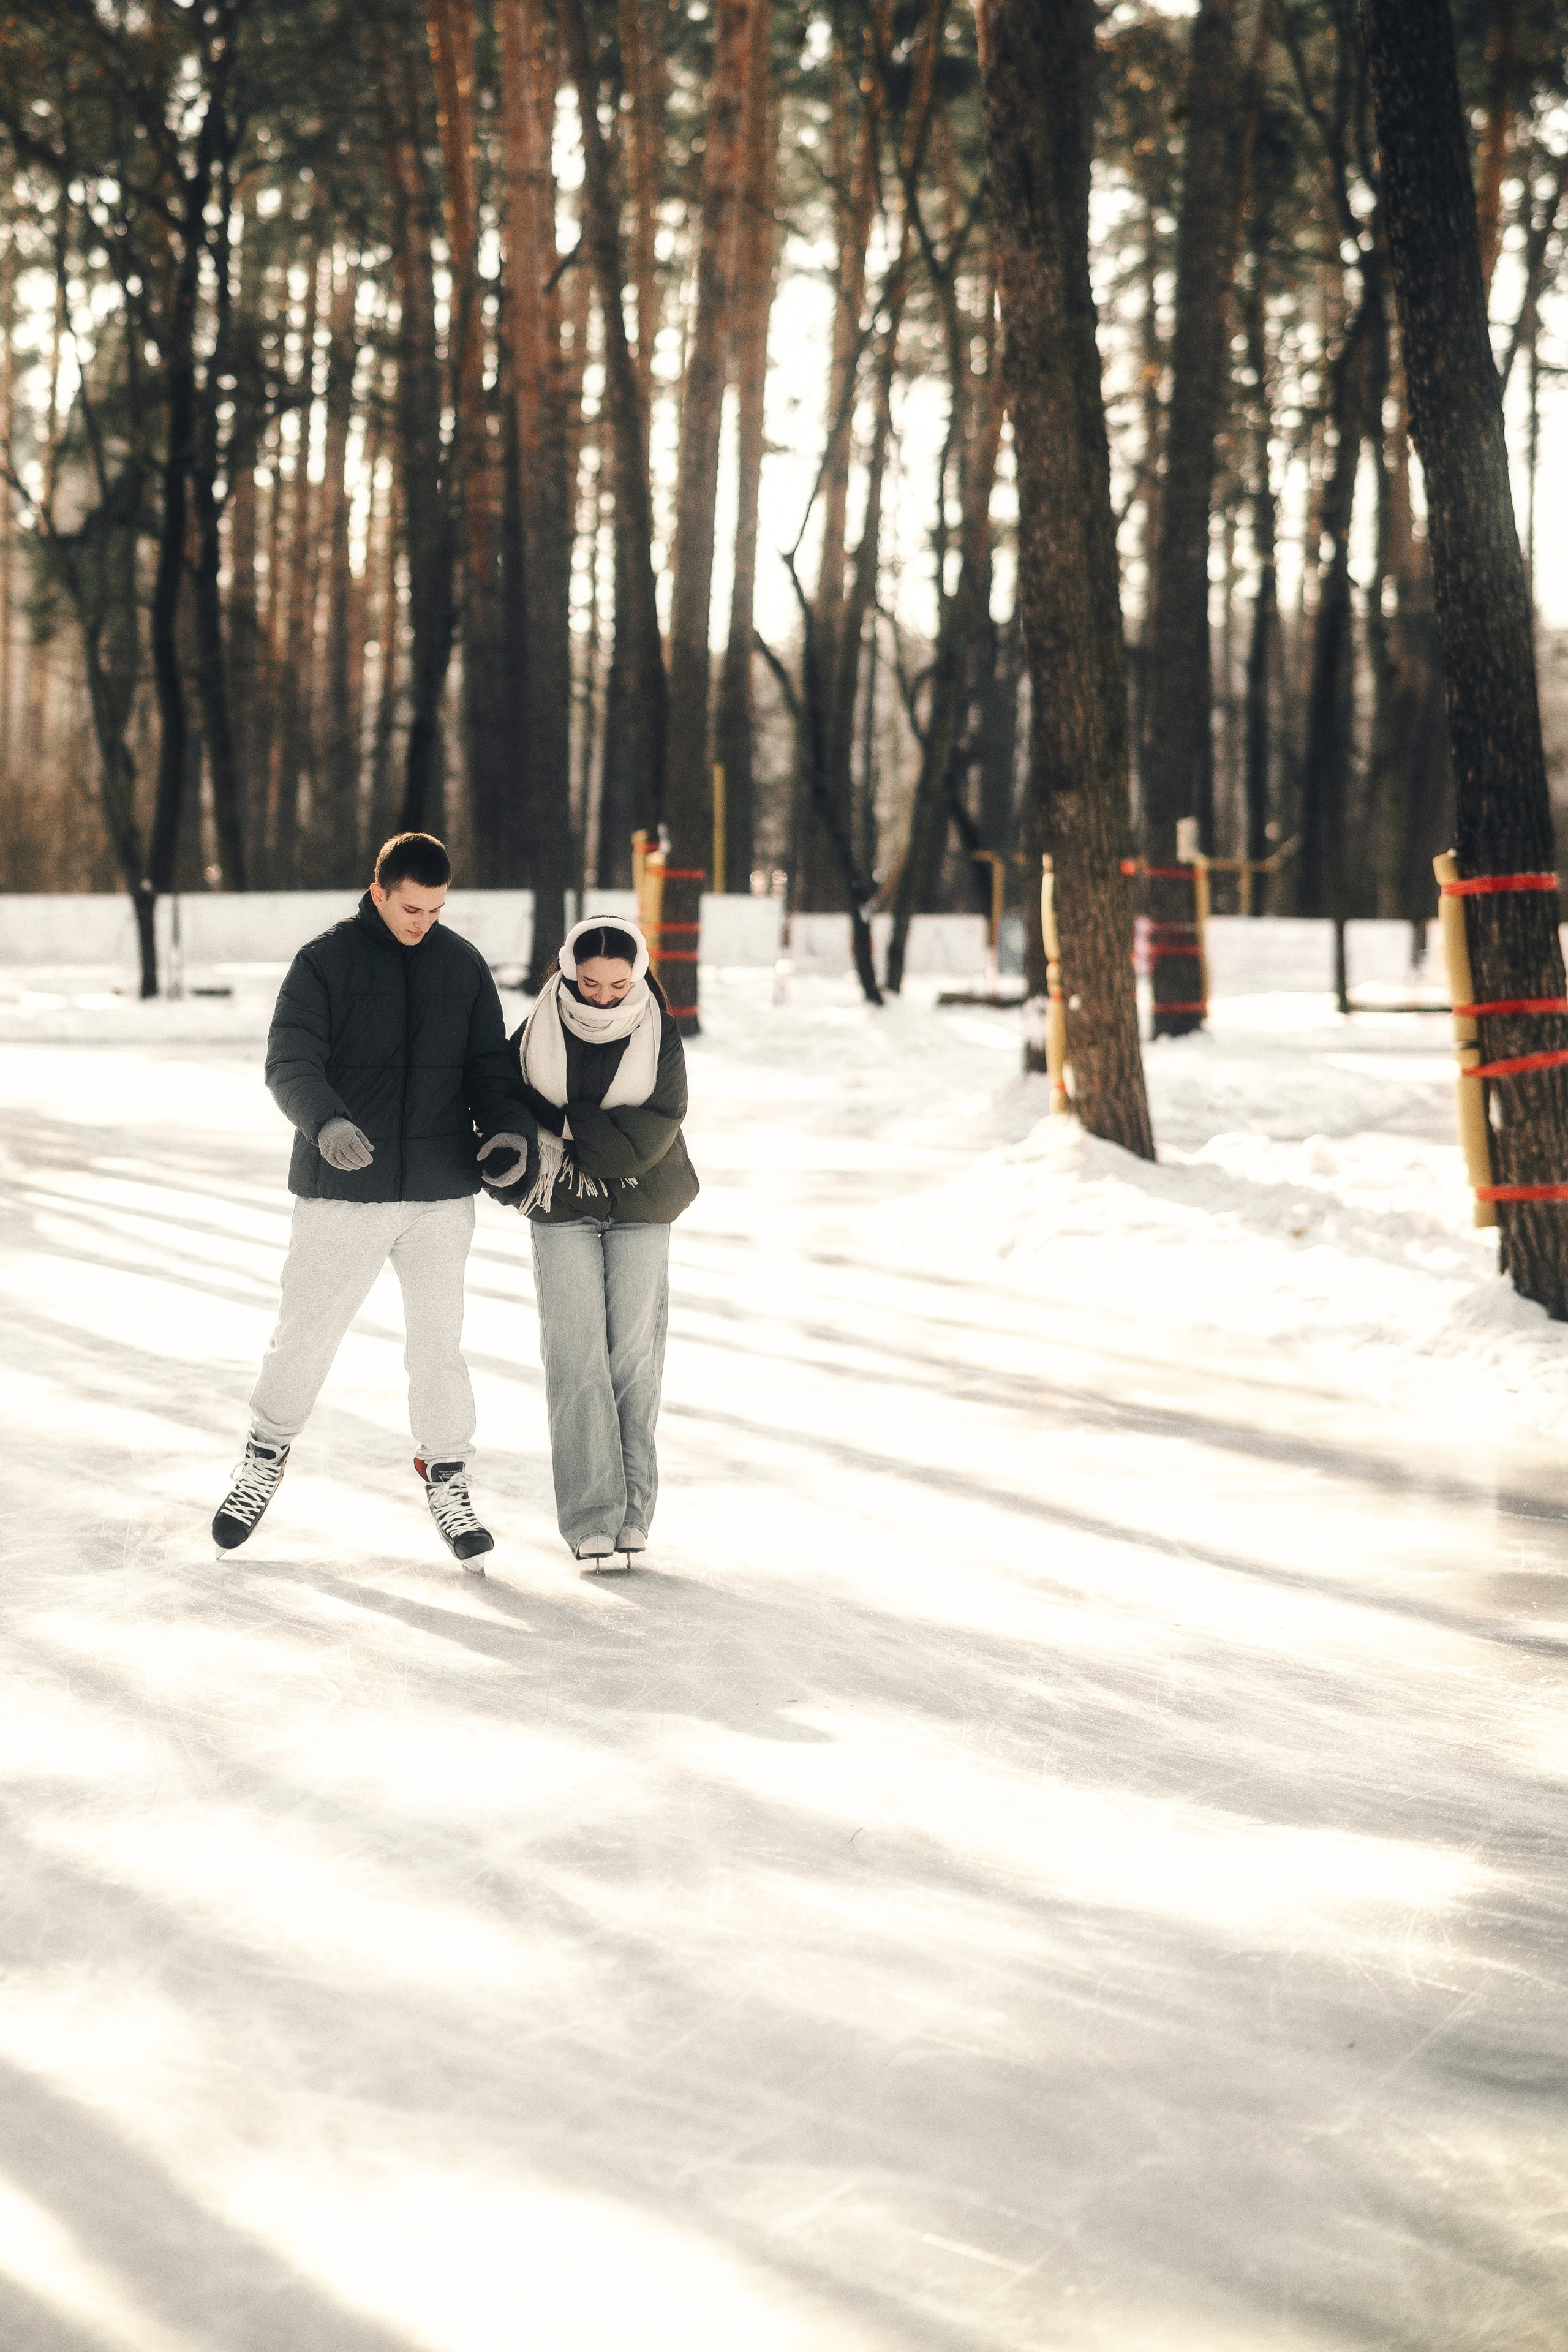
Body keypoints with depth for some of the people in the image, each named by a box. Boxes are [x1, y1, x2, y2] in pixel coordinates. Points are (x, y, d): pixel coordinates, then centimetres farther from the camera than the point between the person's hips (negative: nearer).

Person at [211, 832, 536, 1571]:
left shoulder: (464, 967, 6)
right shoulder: (324, 962, -5)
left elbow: (488, 1068, 7)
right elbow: (289, 1063, -13)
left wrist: (509, 1130, -13)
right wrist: (326, 1122, -33)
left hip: (440, 1191, 2)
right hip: (340, 1192, -2)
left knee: (439, 1342, 6)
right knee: (305, 1336, 5)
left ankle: (447, 1481, 19)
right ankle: (265, 1461, 25)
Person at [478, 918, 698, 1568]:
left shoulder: (658, 1037, -9)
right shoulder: (539, 1032, -8)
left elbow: (650, 1132, -18)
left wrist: (560, 1132, -22)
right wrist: (510, 1143, -25)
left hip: (640, 1209, 0)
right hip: (563, 1211, 0)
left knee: (633, 1354, 1)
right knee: (577, 1355, -7)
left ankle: (633, 1508, 10)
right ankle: (592, 1517, -7)